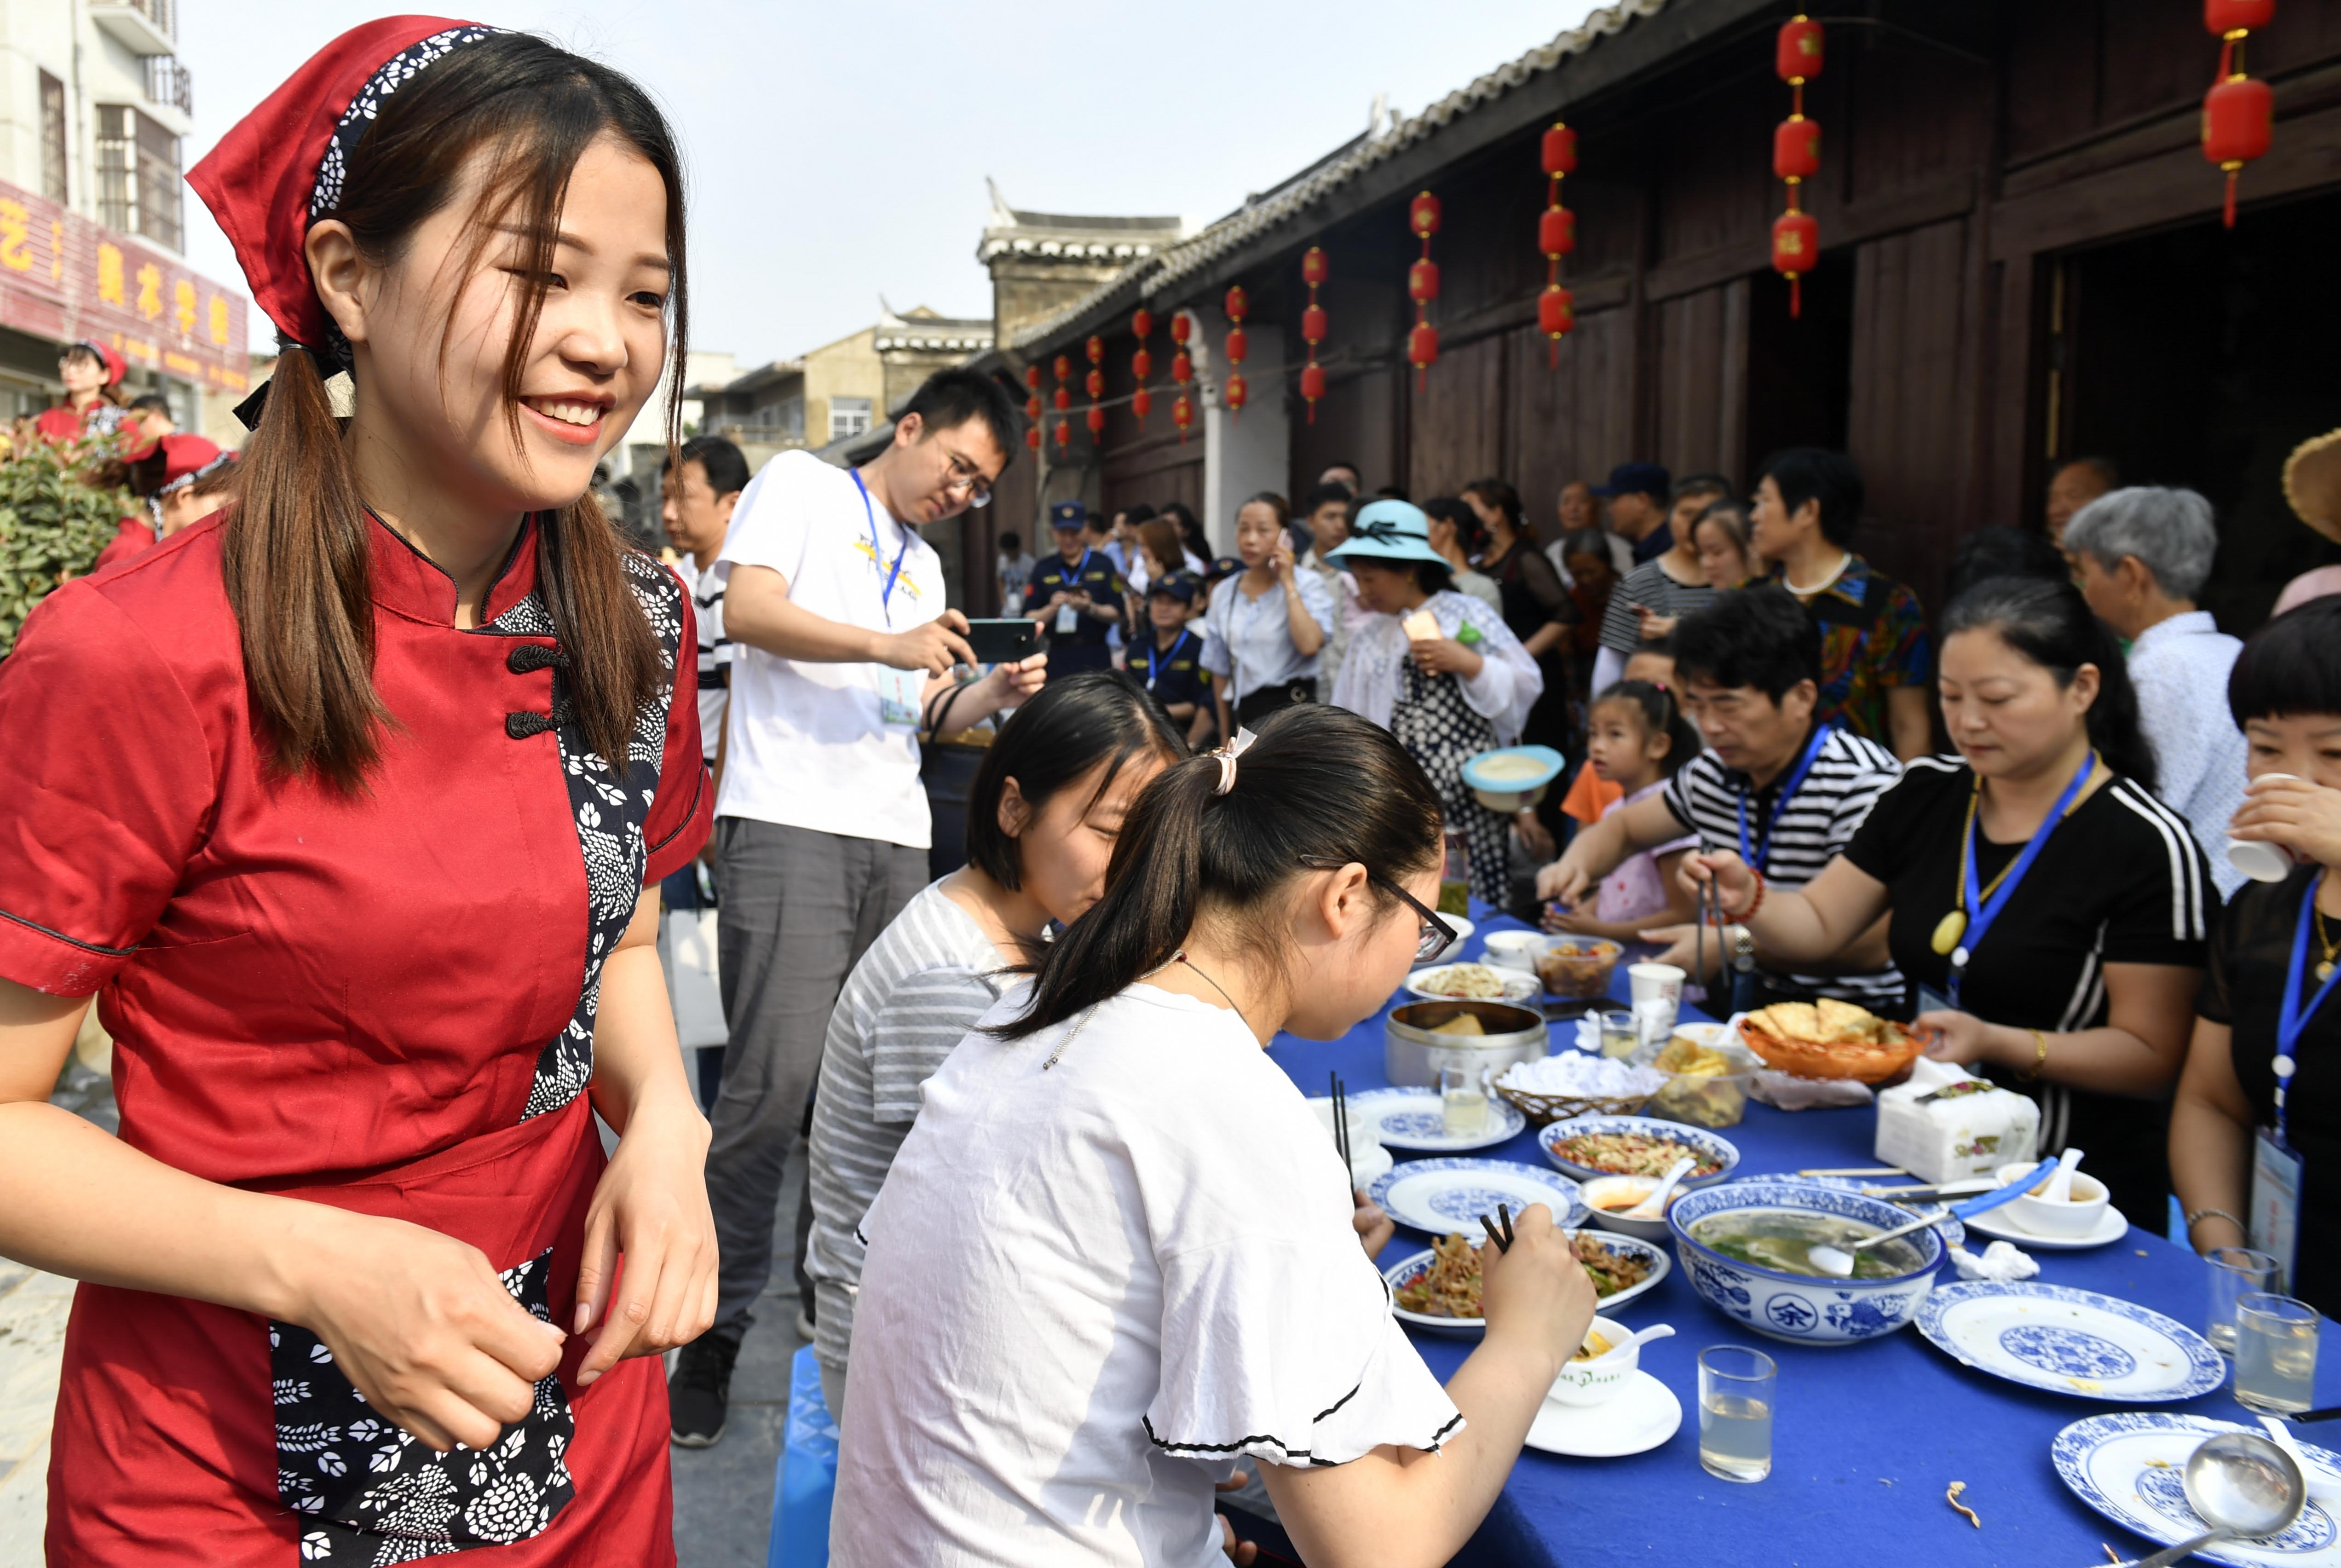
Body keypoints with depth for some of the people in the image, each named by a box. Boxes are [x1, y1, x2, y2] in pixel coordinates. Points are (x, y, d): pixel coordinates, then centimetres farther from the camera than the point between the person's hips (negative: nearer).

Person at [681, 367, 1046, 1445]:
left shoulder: (925, 567, 27)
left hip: (896, 840, 7)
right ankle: (719, 1325, 0)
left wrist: (990, 696, 9)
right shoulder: (802, 487, 6)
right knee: (776, 1081, -11)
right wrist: (887, 645, -20)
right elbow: (748, 610, -9)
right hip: (790, 825, -7)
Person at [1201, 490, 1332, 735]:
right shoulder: (1223, 593, 11)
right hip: (1243, 716, 4)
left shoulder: (1308, 584, -2)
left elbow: (1309, 645, -21)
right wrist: (1225, 734, 17)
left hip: (1291, 710, -4)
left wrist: (1288, 583, -12)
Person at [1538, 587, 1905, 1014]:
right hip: (1745, 1000, 6)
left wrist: (1736, 945, -23)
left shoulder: (1867, 783, -16)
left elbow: (1875, 943, -22)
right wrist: (1574, 866, 1)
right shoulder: (1714, 771, 5)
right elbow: (1624, 828, 23)